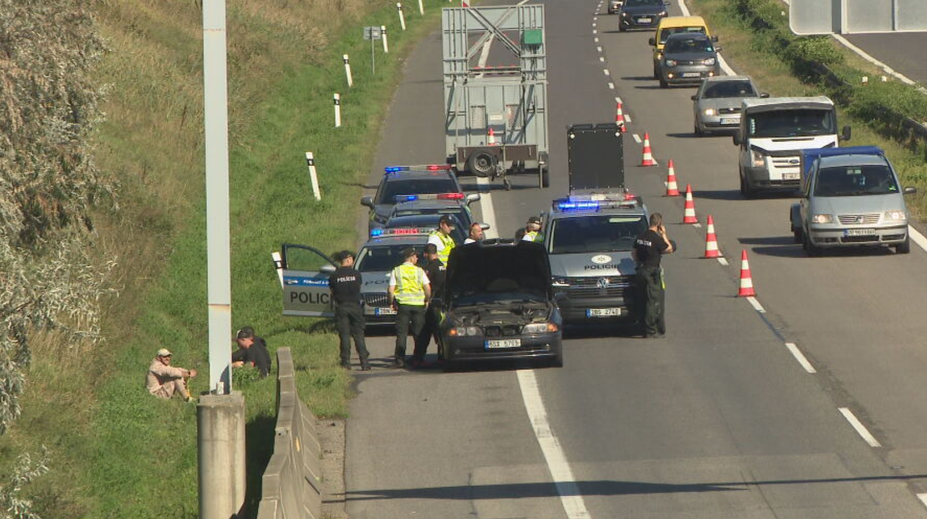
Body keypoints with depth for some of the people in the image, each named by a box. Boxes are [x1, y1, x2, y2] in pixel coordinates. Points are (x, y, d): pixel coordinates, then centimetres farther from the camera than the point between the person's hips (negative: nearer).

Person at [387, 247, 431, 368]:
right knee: (418, 333, 7)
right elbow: (428, 288, -1)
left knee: (401, 333, 2)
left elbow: (390, 290, -3)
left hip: (403, 304, 0)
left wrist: (391, 302, 10)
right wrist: (427, 300, 14)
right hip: (418, 304, 0)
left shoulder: (396, 271, 3)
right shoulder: (419, 271, 3)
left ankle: (399, 360, -4)